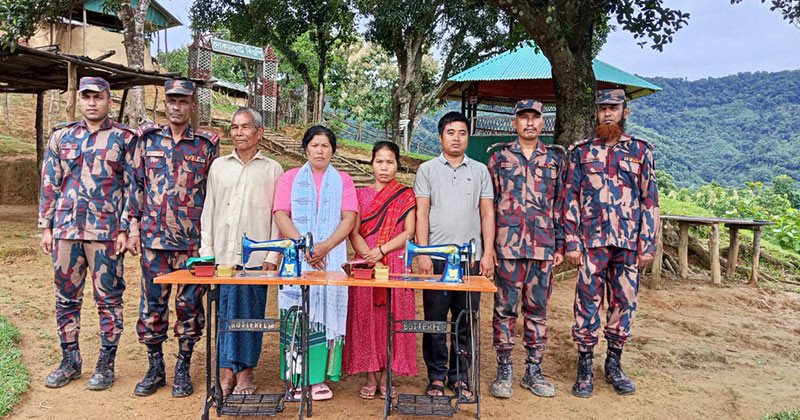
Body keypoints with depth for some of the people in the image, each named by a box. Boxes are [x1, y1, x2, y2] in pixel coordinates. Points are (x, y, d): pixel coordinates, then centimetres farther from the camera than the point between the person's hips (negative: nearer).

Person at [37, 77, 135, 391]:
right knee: (66, 297, 11)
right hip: (66, 229, 4)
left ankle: (106, 364, 14)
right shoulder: (61, 136, 11)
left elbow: (131, 187, -1)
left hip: (106, 231, -4)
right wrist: (46, 228, 7)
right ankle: (70, 361, 25)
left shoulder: (124, 138, 1)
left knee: (108, 299, 2)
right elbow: (49, 184, 13)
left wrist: (125, 229, -7)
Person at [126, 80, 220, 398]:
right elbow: (137, 184, 10)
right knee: (152, 302, 7)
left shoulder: (206, 144, 4)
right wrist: (134, 226, 4)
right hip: (154, 237, 2)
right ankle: (155, 368, 21)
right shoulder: (148, 138, 9)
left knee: (189, 303, 4)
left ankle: (183, 369, 18)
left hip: (193, 239, -1)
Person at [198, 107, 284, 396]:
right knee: (225, 312, 3)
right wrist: (207, 251, 5)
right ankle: (227, 372, 13)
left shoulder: (272, 169, 6)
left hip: (256, 256, -2)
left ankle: (245, 373, 14)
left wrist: (272, 256, -4)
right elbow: (208, 210, 12)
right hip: (222, 256, 2)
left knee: (251, 314, 2)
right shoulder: (219, 166, 12)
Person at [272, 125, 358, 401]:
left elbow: (349, 218, 1)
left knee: (326, 311, -3)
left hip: (331, 258, 0)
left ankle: (319, 377, 4)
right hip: (295, 258, 0)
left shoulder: (343, 180, 12)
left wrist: (325, 246, -14)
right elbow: (281, 215, 0)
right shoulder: (290, 178, 12)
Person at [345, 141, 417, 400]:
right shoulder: (361, 194, 10)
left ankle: (386, 377, 10)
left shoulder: (406, 195, 7)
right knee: (365, 318, 1)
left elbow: (409, 232, -2)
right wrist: (370, 257, -13)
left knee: (392, 317, 0)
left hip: (397, 265, -1)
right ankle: (369, 378, 11)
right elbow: (354, 232, 2)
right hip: (365, 265, 1)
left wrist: (382, 250, -13)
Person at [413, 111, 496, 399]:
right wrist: (423, 253, -7)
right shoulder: (427, 170, 8)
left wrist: (488, 252, 0)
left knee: (465, 320, 5)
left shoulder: (480, 170, 12)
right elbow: (422, 213, 2)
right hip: (436, 257, -1)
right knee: (434, 318, 2)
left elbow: (487, 213, 9)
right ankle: (436, 377, 14)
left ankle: (459, 376, 18)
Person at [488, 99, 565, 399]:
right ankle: (504, 371, 13)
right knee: (505, 308, 2)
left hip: (543, 248, 2)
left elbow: (560, 205, 13)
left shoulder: (554, 160, 12)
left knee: (538, 309, 9)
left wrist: (560, 245, 7)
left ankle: (533, 371, 20)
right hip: (507, 246, -2)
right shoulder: (499, 157, 7)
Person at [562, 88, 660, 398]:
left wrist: (647, 244, 0)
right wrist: (571, 243, -4)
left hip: (629, 242, 2)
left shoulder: (640, 150, 8)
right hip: (591, 241, -1)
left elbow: (650, 199, 7)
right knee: (588, 301, 0)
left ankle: (614, 364, 23)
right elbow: (570, 198, 3)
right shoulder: (581, 151, 6)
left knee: (624, 302, 8)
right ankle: (585, 366, 13)